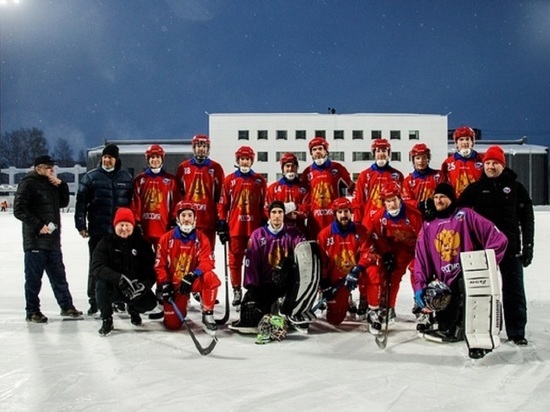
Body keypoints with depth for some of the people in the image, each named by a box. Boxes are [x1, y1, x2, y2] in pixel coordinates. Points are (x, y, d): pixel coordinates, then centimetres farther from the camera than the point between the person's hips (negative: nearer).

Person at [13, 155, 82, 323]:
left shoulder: (52, 183, 14)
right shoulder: (28, 184, -9)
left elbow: (63, 202, 18)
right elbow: (19, 210, -14)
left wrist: (61, 184, 3)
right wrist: (39, 225, -18)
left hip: (53, 239, 8)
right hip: (35, 240, -7)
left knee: (59, 275, 14)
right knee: (34, 278, 1)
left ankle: (66, 306, 24)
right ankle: (32, 312, 10)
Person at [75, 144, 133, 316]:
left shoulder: (126, 178, 7)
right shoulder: (91, 177, 0)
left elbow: (133, 203, 9)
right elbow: (81, 202, -2)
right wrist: (81, 225, -7)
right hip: (97, 230, -2)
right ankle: (94, 300, 14)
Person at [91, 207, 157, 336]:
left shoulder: (142, 243, -3)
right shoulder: (106, 243, -8)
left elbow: (151, 269, -5)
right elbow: (97, 268, -23)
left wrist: (144, 285, -27)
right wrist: (119, 278, -38)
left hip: (135, 288, 2)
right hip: (112, 288, -1)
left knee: (150, 303, -23)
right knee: (101, 284, -33)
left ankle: (133, 309, 16)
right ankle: (106, 320, -10)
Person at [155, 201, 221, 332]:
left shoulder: (201, 238, -6)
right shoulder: (167, 238, -4)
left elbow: (207, 262, -17)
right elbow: (160, 265, -2)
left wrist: (192, 275, -33)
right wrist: (165, 285, -14)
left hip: (194, 281, 0)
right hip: (174, 284, 0)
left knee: (211, 278, -35)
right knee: (172, 324, -8)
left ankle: (207, 314, -15)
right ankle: (182, 303, 27)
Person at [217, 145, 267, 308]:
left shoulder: (260, 180, 6)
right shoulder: (229, 180, 5)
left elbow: (265, 205, 9)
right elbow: (222, 205, 4)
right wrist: (222, 226, 1)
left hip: (255, 227, 0)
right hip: (235, 227, 0)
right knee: (235, 260, 4)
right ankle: (237, 291, 14)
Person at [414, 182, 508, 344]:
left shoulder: (465, 215, -4)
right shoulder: (428, 225, 11)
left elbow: (498, 239, -8)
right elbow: (421, 258, 7)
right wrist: (420, 286, -2)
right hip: (445, 283, 4)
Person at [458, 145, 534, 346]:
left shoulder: (516, 188, 5)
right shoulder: (475, 188, 7)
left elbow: (527, 219, 5)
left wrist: (528, 246, -1)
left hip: (510, 247, -1)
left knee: (514, 291, 2)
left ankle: (517, 331, 10)